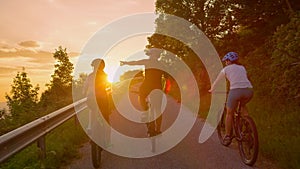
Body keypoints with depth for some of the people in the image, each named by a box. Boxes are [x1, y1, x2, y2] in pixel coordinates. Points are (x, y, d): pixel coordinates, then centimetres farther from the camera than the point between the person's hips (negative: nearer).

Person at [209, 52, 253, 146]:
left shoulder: (226, 69, 15)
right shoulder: (242, 68, 26)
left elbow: (216, 81, 24)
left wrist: (211, 89, 42)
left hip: (235, 91, -4)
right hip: (249, 91, 4)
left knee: (229, 113, 15)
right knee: (243, 105, 35)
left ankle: (227, 136, 19)